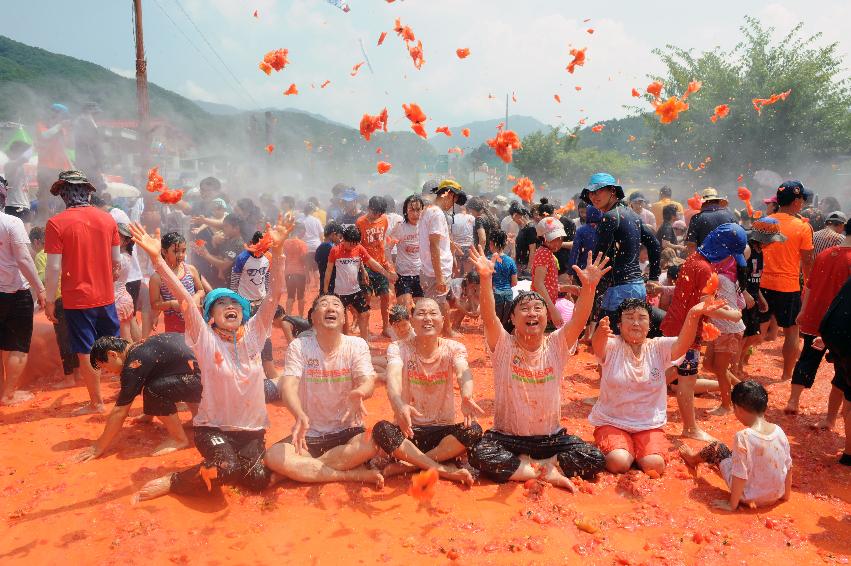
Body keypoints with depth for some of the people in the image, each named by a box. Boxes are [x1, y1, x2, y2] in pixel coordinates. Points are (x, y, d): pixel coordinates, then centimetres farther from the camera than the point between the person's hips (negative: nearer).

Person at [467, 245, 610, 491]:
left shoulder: (556, 345, -4)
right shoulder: (503, 346, -8)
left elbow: (579, 320, -21)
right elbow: (488, 316, -26)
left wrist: (589, 287, -38)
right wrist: (486, 279, -42)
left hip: (551, 437, 2)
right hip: (507, 436, -2)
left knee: (595, 459, -18)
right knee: (481, 457, -30)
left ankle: (522, 465, -6)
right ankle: (548, 472, -14)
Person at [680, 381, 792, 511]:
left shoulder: (743, 437, -27)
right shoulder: (779, 431, -10)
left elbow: (740, 476, -23)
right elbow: (789, 467, 1)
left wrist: (732, 505, -11)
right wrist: (786, 495, 17)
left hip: (750, 498, -5)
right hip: (776, 495, 5)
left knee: (717, 447, 12)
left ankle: (694, 458, 42)